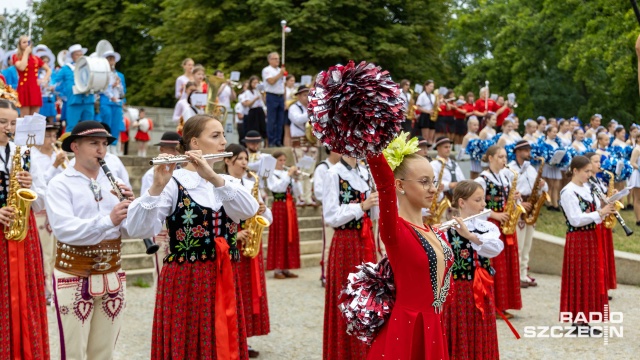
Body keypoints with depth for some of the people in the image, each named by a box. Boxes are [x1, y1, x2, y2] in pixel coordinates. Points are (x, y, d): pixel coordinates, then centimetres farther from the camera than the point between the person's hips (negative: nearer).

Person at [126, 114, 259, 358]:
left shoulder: (226, 181, 10)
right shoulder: (173, 183, -9)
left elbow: (249, 210, -12)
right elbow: (138, 229, -21)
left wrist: (214, 178, -24)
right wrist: (157, 187, -35)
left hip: (222, 282, 6)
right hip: (184, 283, -5)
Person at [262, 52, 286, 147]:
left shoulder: (281, 70, 19)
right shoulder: (267, 70, -2)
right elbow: (271, 81, -16)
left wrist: (284, 99, 14)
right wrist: (280, 74, -10)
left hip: (281, 97, 7)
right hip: (272, 96, -7)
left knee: (280, 121, 4)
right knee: (272, 120, -6)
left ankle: (278, 141, 8)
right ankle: (271, 142, -5)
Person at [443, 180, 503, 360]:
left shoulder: (489, 227, 3)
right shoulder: (446, 229, -9)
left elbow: (496, 248, -18)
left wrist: (470, 235, -30)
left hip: (482, 293, 4)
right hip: (456, 292, -4)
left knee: (481, 341, 11)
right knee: (459, 342, 3)